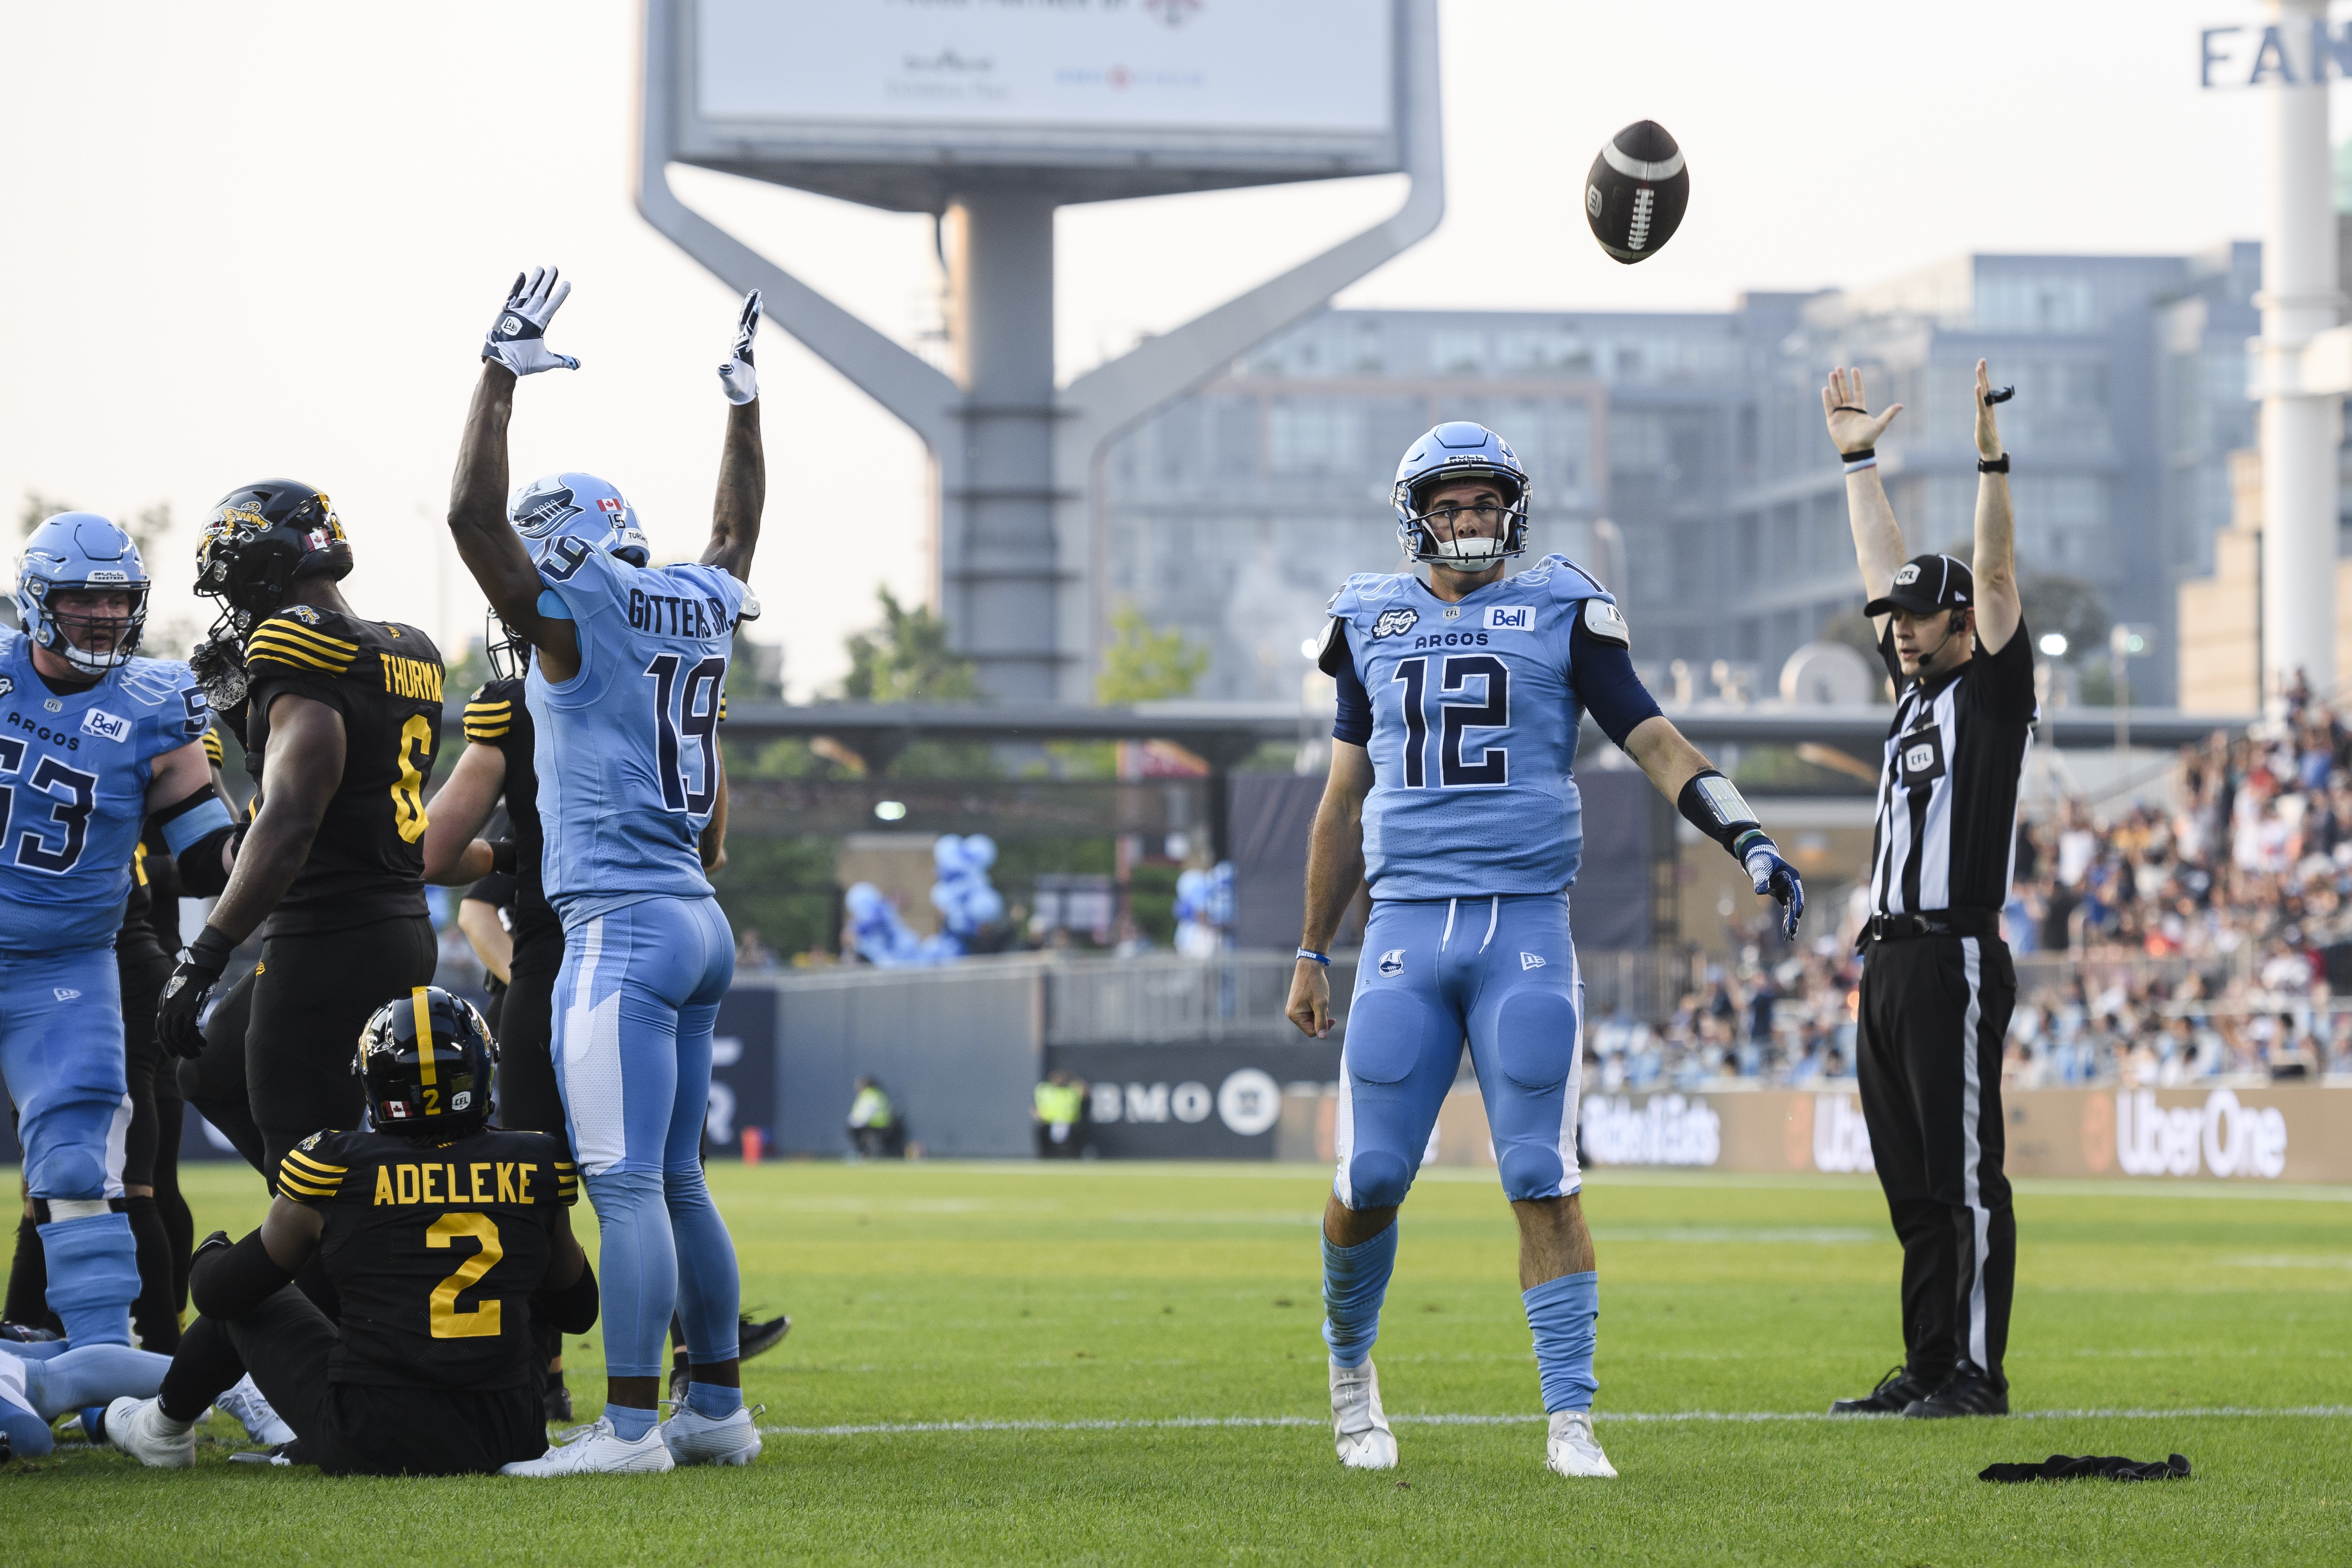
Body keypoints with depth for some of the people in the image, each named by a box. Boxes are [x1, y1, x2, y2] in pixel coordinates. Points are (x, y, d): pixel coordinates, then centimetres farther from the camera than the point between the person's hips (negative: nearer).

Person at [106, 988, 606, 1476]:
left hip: (372, 1449, -2)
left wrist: (211, 1256, 31)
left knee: (251, 1304, 24)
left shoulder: (336, 1171, -6)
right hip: (503, 1442, 2)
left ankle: (164, 1429, 48)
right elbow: (578, 1312, 16)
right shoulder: (534, 1166, 1)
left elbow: (222, 1294, 7)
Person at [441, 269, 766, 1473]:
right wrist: (743, 399, 41)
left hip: (621, 926, -9)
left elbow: (473, 513, -12)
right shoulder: (700, 606, 13)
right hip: (698, 923, 9)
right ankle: (717, 1409, 17)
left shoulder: (575, 616, -8)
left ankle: (629, 1422, -14)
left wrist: (504, 372, -5)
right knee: (675, 1181, 14)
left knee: (627, 1184, -11)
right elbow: (739, 528, 33)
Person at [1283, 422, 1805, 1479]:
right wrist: (1311, 955, 19)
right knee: (1370, 1179, -2)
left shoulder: (1560, 612, 6)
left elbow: (1653, 741, 1)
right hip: (1407, 925, 2)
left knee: (1542, 1182, -6)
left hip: (1526, 925, -2)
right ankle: (1350, 1363, 24)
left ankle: (1571, 1420, -3)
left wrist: (1747, 841, -14)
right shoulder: (1376, 621, 13)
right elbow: (1344, 799, 19)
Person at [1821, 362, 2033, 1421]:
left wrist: (1991, 457, -21)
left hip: (1956, 958, -9)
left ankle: (1978, 1373, -8)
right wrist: (1859, 459, 25)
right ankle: (1926, 1369, 13)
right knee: (1913, 1184, 9)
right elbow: (1883, 569, 24)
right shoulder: (1915, 690, 19)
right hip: (1889, 963, 9)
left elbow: (1996, 576, -13)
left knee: (1965, 1175, -8)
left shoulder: (1994, 689, -2)